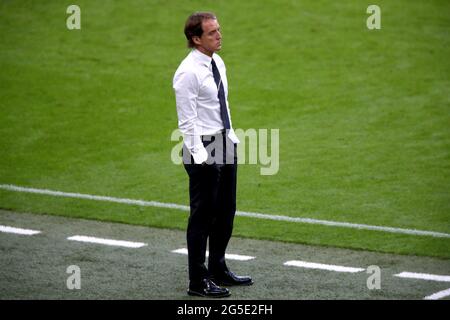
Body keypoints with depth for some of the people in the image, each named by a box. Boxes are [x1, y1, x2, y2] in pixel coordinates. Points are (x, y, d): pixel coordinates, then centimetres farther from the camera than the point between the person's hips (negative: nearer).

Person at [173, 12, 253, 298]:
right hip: (204, 148, -9)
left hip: (226, 145, 9)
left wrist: (233, 138, 15)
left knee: (226, 212, 17)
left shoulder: (218, 63, 9)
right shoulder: (188, 73, -17)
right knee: (203, 215, -1)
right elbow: (187, 121, -18)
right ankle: (198, 282, 8)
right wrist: (200, 156, -21)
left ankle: (218, 269, 32)